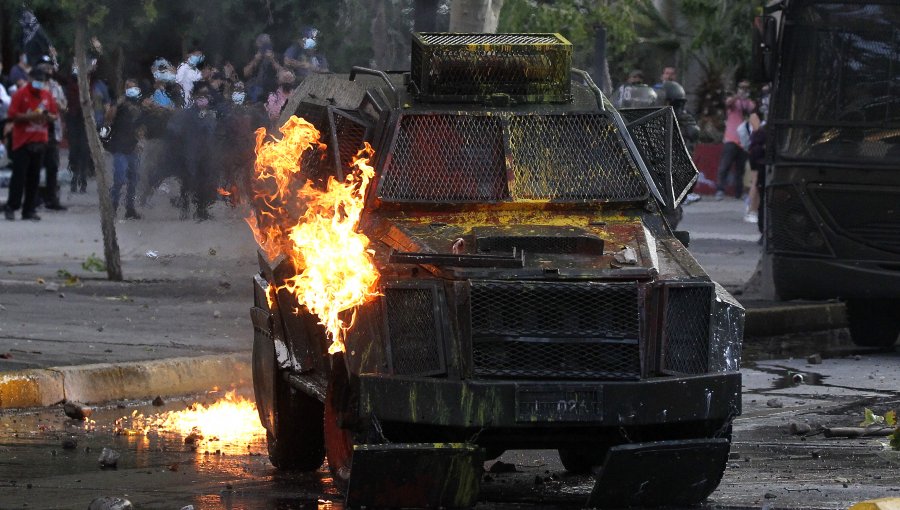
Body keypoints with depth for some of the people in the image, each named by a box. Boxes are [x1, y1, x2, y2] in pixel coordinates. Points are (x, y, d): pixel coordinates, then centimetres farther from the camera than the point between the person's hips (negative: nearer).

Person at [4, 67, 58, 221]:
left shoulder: (47, 95, 10)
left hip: (39, 142, 5)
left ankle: (29, 210, 8)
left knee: (34, 177, 4)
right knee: (19, 175, -6)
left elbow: (54, 115, 16)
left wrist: (48, 116, -7)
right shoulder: (21, 94, -4)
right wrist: (31, 117, -20)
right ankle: (11, 208, 0)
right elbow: (13, 115, -9)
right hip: (22, 142, -5)